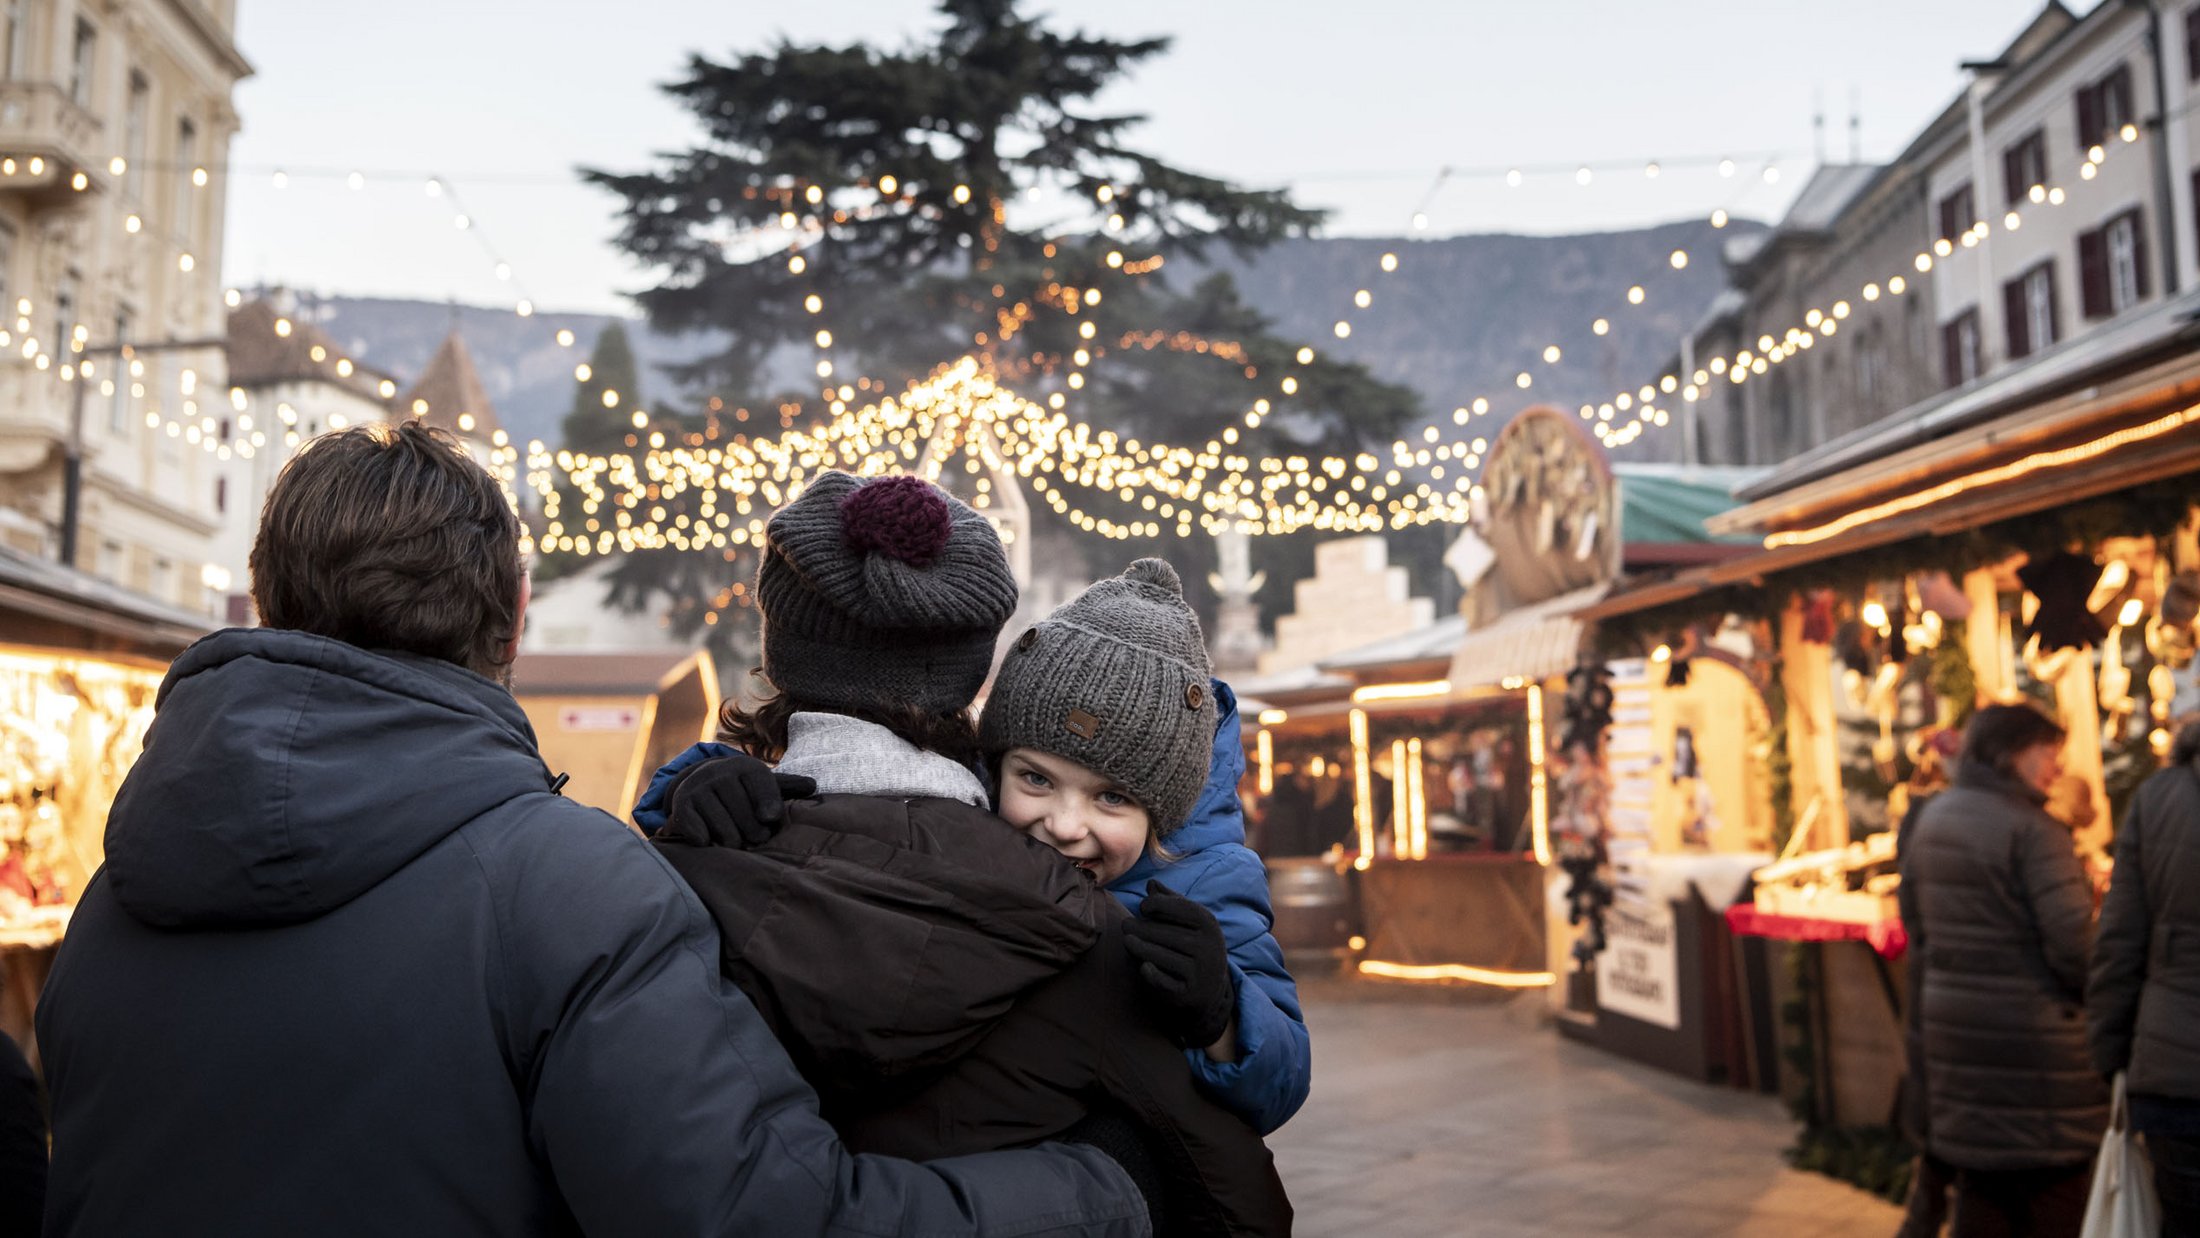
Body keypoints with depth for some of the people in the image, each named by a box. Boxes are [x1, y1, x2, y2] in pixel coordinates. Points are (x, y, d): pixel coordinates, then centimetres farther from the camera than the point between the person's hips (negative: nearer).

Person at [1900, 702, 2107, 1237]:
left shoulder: (1934, 816, 9)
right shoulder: (2034, 829, -16)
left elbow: (1912, 910, 16)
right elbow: (2072, 943, -20)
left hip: (1953, 1023, 7)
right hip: (2034, 1030, -7)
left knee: (1980, 1187, 17)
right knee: (2055, 1189, 4)